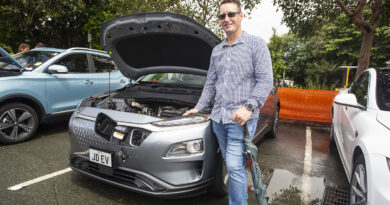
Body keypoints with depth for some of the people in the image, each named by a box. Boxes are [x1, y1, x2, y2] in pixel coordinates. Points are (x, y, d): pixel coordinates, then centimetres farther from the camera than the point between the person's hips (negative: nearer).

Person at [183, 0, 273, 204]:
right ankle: (243, 188, 34)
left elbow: (265, 80, -9)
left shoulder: (256, 44, -1)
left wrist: (249, 107, -21)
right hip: (218, 118, 6)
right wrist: (199, 107, 17)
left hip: (241, 118, -6)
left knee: (235, 167, -9)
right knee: (231, 166, 15)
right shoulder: (216, 51, 17)